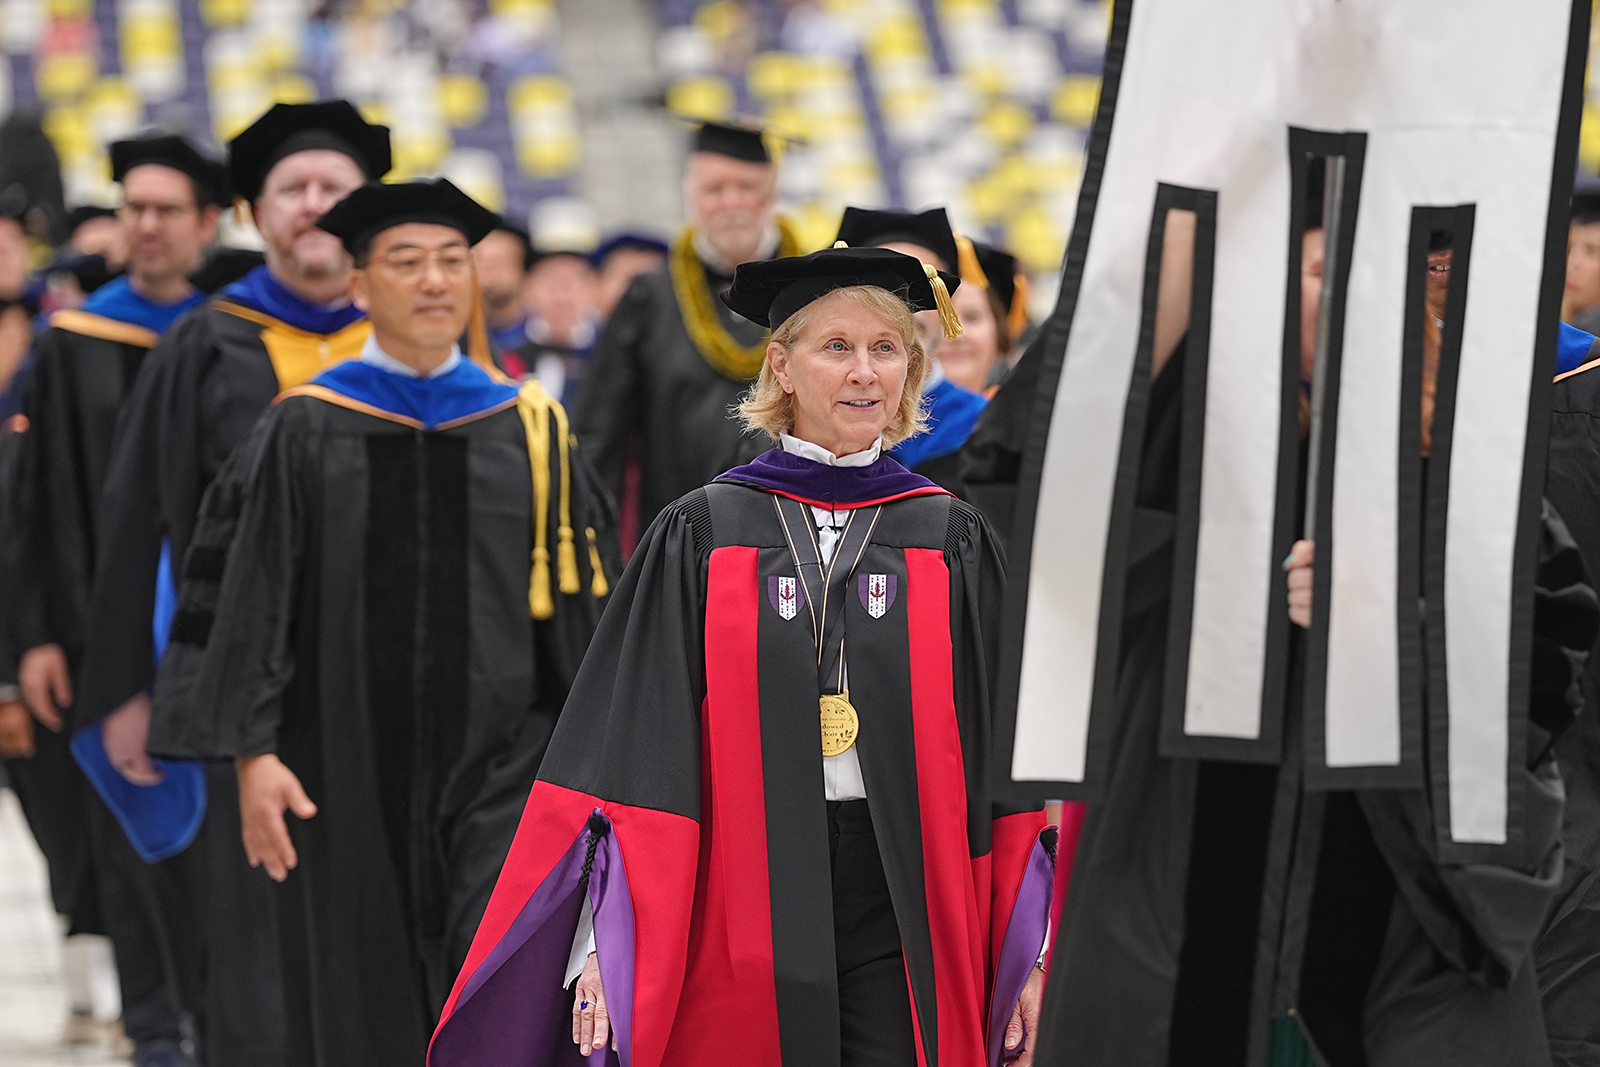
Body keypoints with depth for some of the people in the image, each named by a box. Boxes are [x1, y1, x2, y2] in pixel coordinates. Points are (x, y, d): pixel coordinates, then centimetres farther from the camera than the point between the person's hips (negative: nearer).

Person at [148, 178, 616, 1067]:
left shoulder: (533, 431, 6)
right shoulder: (308, 433, 1)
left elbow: (585, 598, 10)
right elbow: (244, 596, 0)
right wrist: (253, 752, -8)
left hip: (503, 768, 0)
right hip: (350, 782, 0)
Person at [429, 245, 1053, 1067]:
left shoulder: (954, 544, 8)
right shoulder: (700, 536, 5)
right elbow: (632, 749, 1)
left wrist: (1032, 952, -1)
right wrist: (606, 942, -8)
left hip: (903, 908, 1)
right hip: (745, 908, -1)